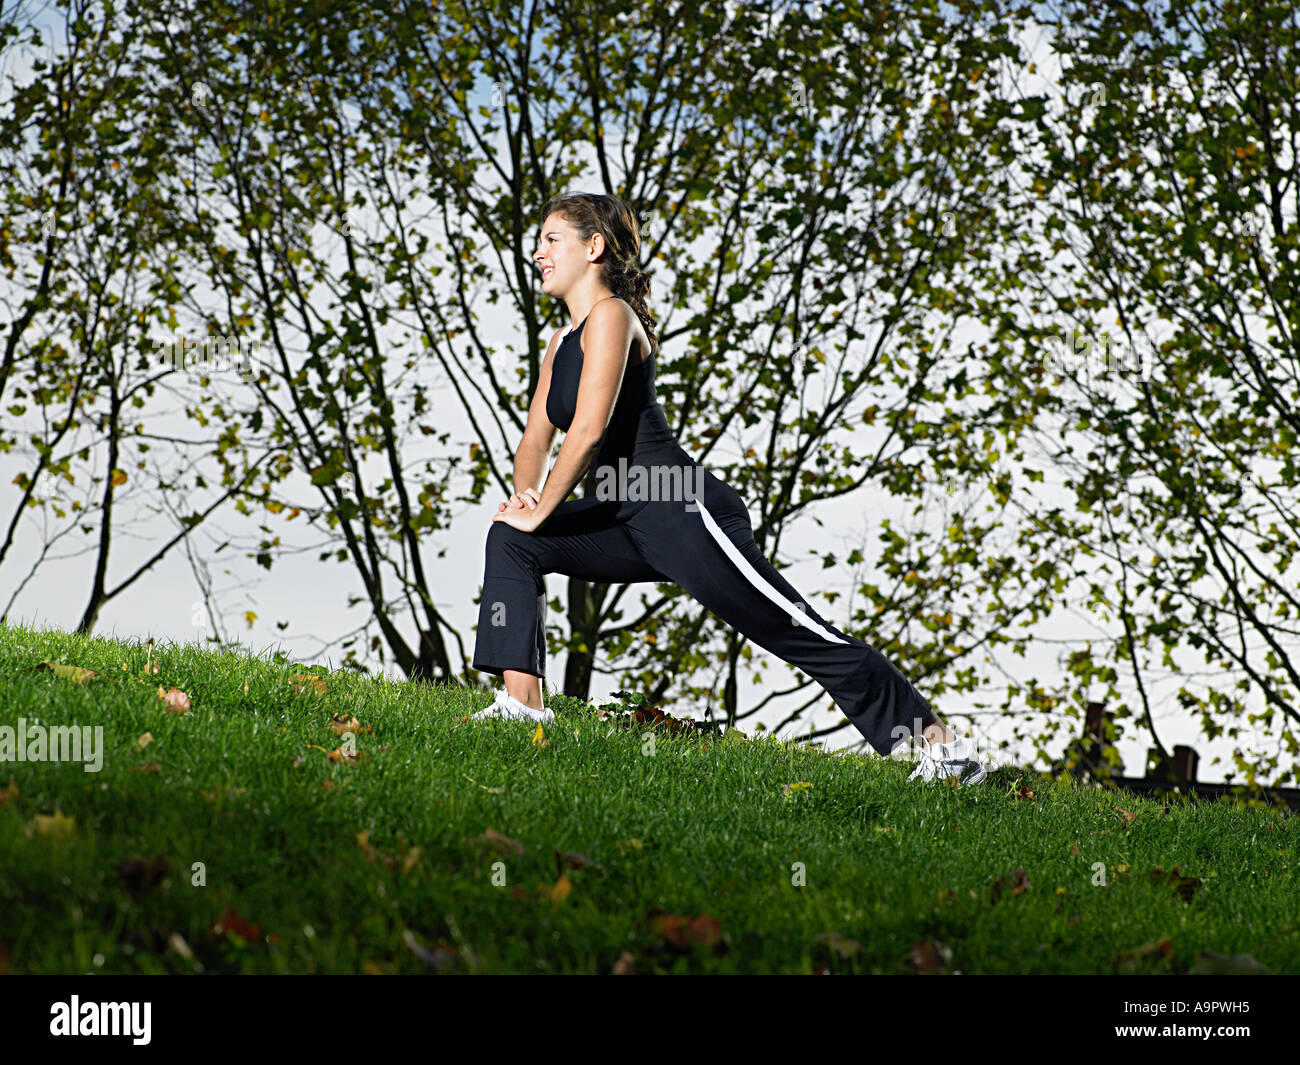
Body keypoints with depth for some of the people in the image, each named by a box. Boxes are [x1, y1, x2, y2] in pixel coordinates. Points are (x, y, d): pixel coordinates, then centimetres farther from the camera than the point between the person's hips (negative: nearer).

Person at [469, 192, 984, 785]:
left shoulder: (611, 315, -11)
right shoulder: (562, 342, 18)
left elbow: (589, 430, -19)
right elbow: (537, 437, 19)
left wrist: (540, 512, -13)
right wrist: (525, 496, -1)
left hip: (684, 514, -9)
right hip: (631, 522, 9)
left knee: (801, 633, -7)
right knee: (511, 541, -1)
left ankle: (943, 743, -2)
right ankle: (523, 703, -5)